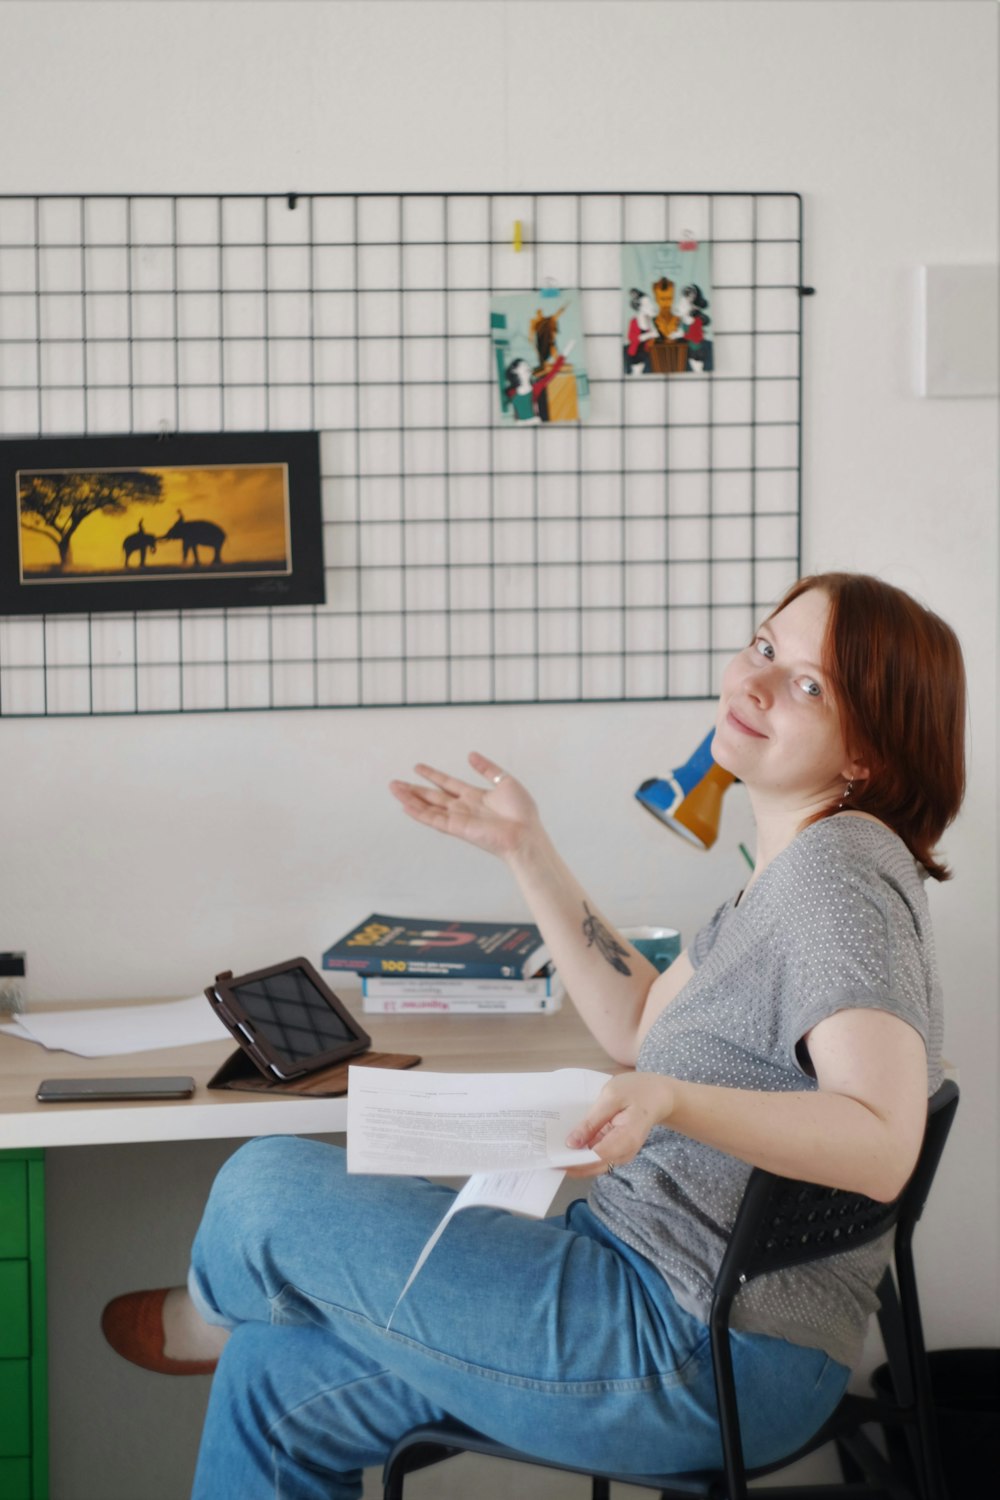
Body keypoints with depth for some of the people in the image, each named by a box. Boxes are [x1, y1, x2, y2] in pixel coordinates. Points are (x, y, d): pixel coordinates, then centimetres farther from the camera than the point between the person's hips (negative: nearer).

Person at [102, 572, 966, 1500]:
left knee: (269, 1183, 0)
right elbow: (640, 1030, 19)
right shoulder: (800, 861, 13)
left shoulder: (839, 865, -19)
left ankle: (207, 1317, 36)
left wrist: (673, 1099, -43)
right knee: (276, 1382, 12)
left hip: (699, 1355, -10)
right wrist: (527, 851, 17)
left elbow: (882, 1147, -30)